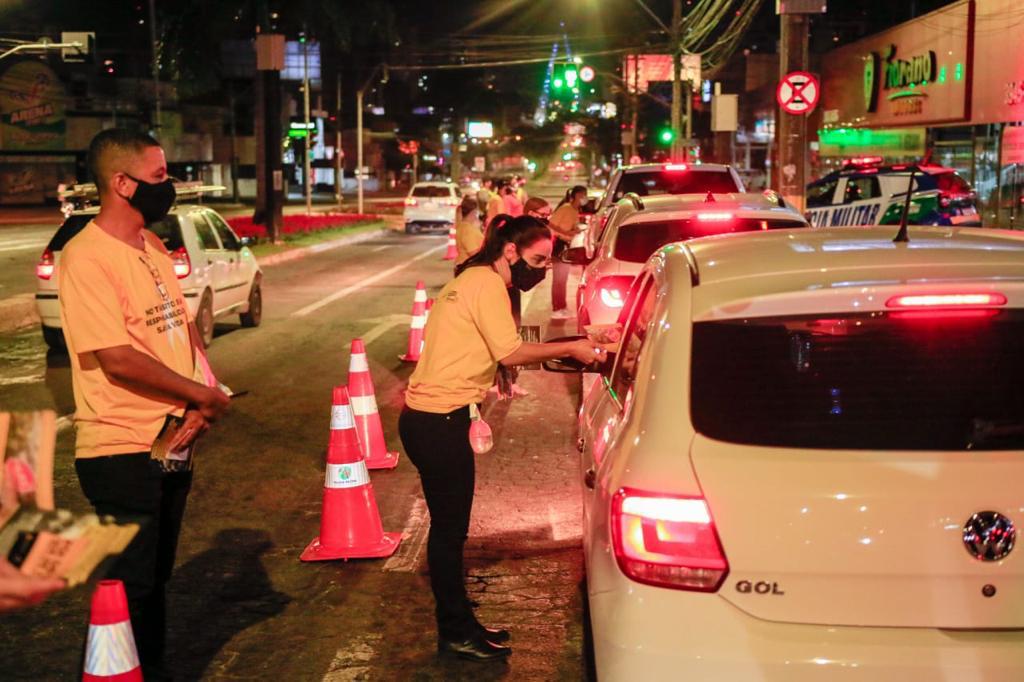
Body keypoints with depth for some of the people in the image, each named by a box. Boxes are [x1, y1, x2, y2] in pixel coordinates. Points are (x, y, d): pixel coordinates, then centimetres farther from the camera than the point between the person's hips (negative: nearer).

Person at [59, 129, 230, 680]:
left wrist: (199, 406, -6)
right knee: (129, 590, 4)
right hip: (122, 452, -8)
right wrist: (204, 395, -12)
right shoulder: (86, 257, -17)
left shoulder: (152, 247, 9)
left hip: (173, 442, 8)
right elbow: (118, 358, -22)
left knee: (156, 579, 20)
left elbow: (184, 325, 11)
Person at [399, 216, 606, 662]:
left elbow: (490, 353, 13)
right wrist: (570, 349, -9)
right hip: (438, 423, -10)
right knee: (450, 528, 0)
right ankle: (456, 635, 12)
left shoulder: (471, 280, 17)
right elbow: (510, 353, -18)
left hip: (429, 417, 10)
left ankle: (458, 624, 28)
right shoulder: (488, 283, -13)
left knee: (450, 525, 17)